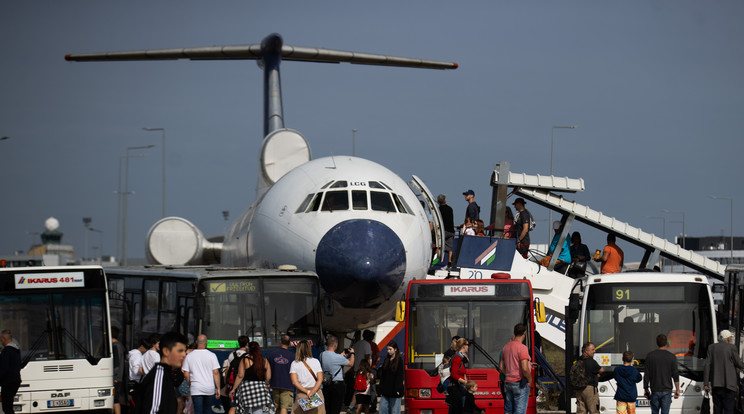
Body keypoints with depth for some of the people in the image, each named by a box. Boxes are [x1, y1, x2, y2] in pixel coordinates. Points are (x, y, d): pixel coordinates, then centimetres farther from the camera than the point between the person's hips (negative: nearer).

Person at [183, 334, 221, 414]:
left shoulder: (189, 356, -1)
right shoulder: (211, 355, -5)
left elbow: (186, 374, 0)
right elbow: (216, 373, -7)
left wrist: (190, 386, 16)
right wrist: (218, 388, -1)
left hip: (196, 389, 0)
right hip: (209, 389, 0)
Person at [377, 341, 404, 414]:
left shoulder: (399, 360, -3)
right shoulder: (386, 361, 14)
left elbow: (399, 376, -9)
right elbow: (382, 376, 14)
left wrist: (397, 389, -17)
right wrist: (380, 390, 8)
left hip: (394, 391, -6)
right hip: (385, 391, 6)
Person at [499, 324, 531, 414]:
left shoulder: (506, 347, 10)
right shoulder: (522, 348, -15)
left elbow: (501, 366, 15)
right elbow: (524, 368, -21)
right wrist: (530, 379, -6)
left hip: (508, 382, 7)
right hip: (520, 383, -7)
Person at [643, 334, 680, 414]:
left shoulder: (650, 356, -1)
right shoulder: (671, 357, -3)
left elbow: (647, 375, 0)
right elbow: (675, 375, -2)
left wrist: (645, 389, 8)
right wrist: (677, 390, 6)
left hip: (655, 390, 1)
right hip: (667, 390, -1)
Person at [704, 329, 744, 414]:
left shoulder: (711, 347, 7)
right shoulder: (731, 348, -4)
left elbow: (707, 365, 4)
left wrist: (706, 382, 5)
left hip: (716, 384, 4)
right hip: (729, 383, -4)